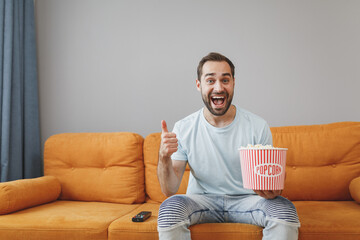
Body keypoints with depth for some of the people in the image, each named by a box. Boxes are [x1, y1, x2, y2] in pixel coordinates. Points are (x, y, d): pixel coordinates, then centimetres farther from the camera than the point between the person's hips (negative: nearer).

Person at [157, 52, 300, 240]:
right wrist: (164, 157, -28)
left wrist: (272, 190, -25)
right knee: (170, 207, -31)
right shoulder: (183, 129, -7)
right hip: (202, 200, 0)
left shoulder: (258, 127, -8)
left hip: (246, 199, 1)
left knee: (285, 210, -28)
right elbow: (169, 190, -8)